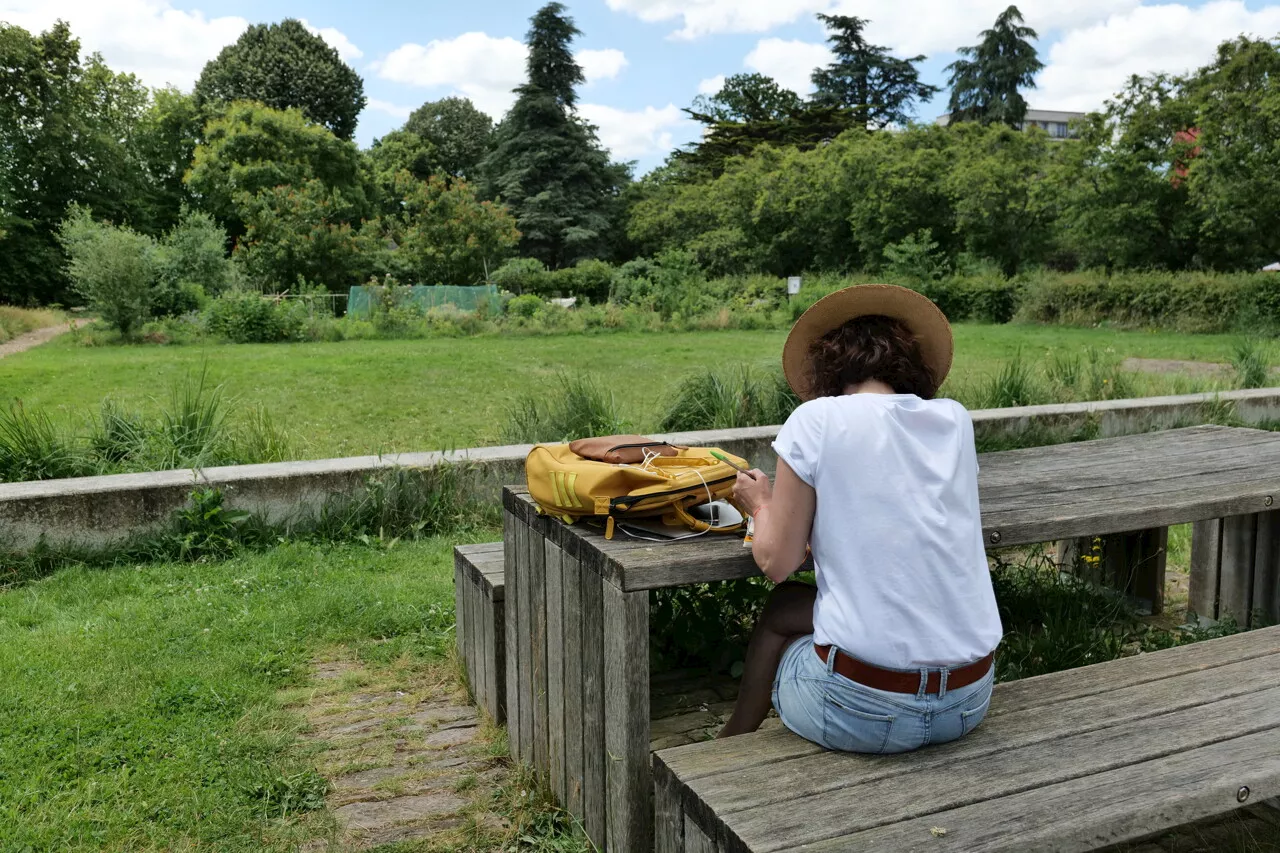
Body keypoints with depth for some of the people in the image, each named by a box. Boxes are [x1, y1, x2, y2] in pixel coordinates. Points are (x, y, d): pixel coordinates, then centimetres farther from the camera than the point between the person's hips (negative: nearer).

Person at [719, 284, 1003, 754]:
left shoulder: (817, 419, -8)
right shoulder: (954, 419, 6)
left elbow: (778, 563, -4)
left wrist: (762, 505, 14)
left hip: (865, 708, -5)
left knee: (780, 610, 25)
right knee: (792, 608, 27)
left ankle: (733, 744, 48)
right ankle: (741, 734, 48)